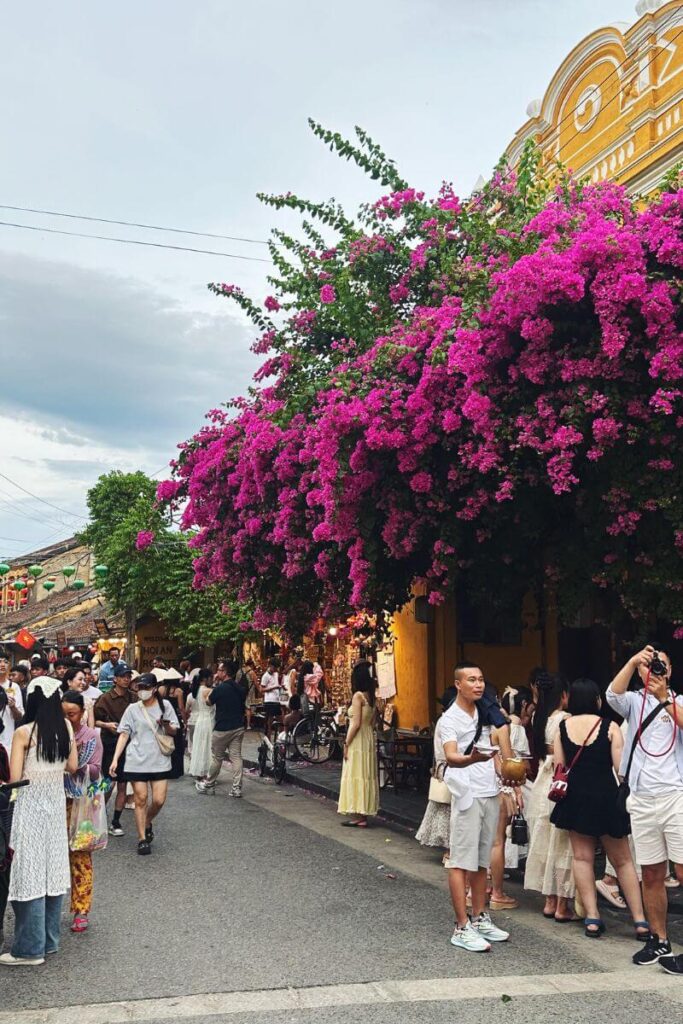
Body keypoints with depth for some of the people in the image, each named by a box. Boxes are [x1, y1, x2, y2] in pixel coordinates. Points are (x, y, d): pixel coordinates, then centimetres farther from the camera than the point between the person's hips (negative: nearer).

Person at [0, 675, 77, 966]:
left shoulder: (23, 732, -15)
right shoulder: (65, 727, -2)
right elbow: (72, 766, 6)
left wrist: (30, 770, 6)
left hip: (30, 803, -5)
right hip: (56, 801, 5)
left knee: (30, 872, 1)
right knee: (52, 869, 13)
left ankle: (30, 948, 6)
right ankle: (49, 939, 23)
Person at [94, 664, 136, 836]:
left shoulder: (133, 698, 4)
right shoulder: (106, 698, -6)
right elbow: (94, 720, -4)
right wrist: (107, 725, -20)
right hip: (109, 744, -3)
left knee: (122, 785, 6)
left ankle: (116, 822, 14)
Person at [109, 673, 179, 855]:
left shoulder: (165, 705, 4)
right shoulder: (133, 709, 3)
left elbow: (174, 731, 8)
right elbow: (124, 734, 1)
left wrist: (167, 726, -16)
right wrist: (115, 759, -7)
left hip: (160, 760, 1)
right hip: (137, 760, -1)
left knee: (159, 800, -2)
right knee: (141, 799, 1)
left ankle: (147, 823, 29)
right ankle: (142, 839, 13)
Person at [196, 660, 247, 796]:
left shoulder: (220, 689, -15)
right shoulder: (241, 688, 3)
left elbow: (208, 701, 0)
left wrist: (214, 683, 4)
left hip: (222, 729, -5)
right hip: (238, 727, 5)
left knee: (217, 757, 9)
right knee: (236, 756, 4)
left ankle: (209, 785, 23)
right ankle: (237, 788, 2)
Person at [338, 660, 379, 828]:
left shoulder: (358, 695, -13)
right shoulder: (370, 696, 9)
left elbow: (356, 723, -17)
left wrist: (346, 744, -12)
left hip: (358, 740, -8)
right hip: (369, 739, 8)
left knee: (356, 775, -3)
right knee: (366, 775, 10)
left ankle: (358, 816, -2)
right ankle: (363, 815, 15)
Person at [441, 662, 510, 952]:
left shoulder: (484, 714, 12)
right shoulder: (450, 719, -11)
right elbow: (451, 757, -27)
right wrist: (472, 759, -47)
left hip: (490, 794, 7)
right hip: (467, 795, -7)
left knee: (482, 860, 14)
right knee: (461, 861, -4)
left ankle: (479, 918, 23)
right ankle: (462, 928, -1)